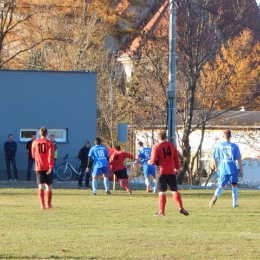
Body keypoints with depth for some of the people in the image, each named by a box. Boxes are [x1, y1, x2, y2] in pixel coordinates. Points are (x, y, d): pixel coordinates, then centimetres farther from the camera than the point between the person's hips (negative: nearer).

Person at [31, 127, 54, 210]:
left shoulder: (35, 143, 1)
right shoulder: (49, 143, -6)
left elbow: (33, 155, 12)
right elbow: (51, 156, -14)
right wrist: (51, 167, -17)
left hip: (39, 167, 1)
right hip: (48, 168, -1)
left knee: (41, 186, -3)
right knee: (48, 186, 12)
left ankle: (42, 204, -16)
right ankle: (49, 204, 19)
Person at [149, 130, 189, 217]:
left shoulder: (156, 147, -6)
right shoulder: (172, 145, 7)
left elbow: (153, 160, -11)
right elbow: (176, 159, 12)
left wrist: (149, 162, 11)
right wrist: (177, 168, 26)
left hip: (162, 171, -3)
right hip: (171, 172, 3)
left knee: (162, 192, 1)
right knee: (174, 190, 8)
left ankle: (161, 211, -1)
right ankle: (181, 208, -5)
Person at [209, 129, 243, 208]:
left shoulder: (218, 146, 3)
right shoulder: (234, 146, -1)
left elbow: (215, 158, 8)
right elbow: (238, 159, -2)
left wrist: (216, 168, 24)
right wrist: (241, 170, 4)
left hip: (222, 169, 1)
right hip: (232, 169, -1)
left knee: (221, 186, 7)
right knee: (234, 185, 15)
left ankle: (215, 196, -23)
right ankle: (235, 203, 14)